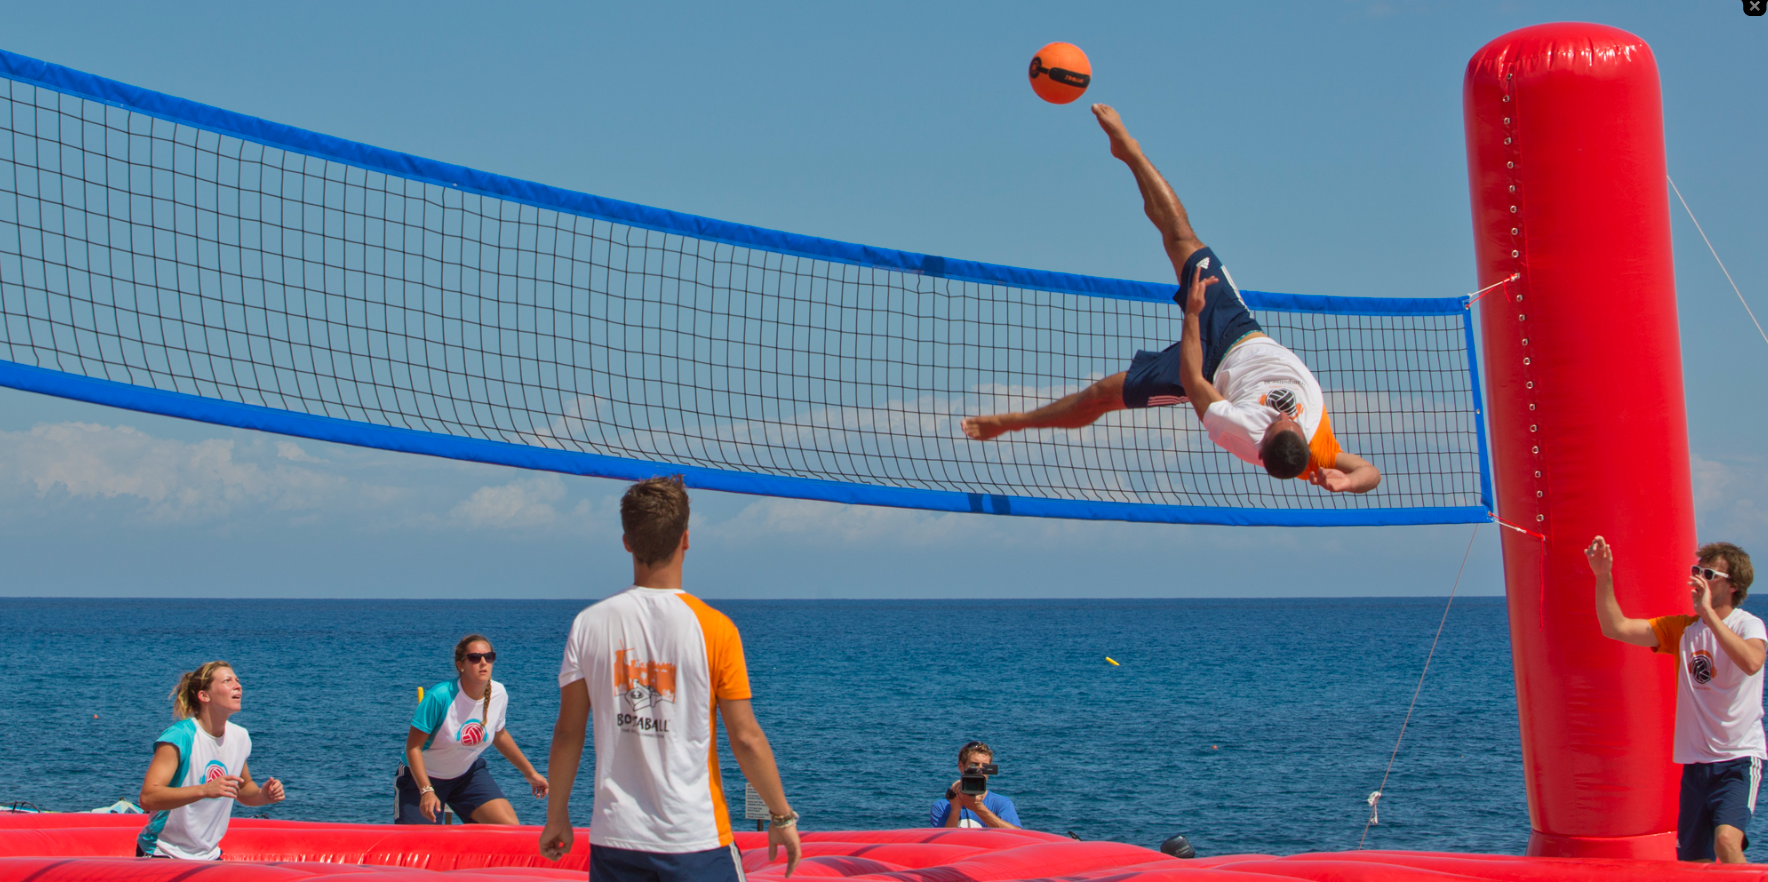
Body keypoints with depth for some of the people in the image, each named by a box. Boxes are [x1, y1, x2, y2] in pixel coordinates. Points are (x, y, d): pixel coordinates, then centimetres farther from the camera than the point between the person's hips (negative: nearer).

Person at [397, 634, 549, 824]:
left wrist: (529, 772, 17)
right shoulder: (440, 696, -28)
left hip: (468, 773, 4)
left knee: (511, 829, -12)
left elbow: (499, 735, 9)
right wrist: (426, 791, -35)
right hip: (422, 776, -4)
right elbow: (413, 746, -24)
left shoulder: (499, 694, -11)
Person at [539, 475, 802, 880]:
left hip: (615, 841, 3)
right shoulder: (713, 628, -8)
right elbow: (746, 738, -7)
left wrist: (557, 816, 16)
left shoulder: (589, 625, -1)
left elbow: (568, 733, 3)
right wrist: (782, 816, 5)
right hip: (696, 840, -3)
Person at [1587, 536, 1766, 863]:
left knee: (1727, 840, -28)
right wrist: (1603, 577, -14)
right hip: (1696, 761, 6)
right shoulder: (1681, 629, 8)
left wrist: (1708, 613, -26)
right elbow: (1616, 627, -1)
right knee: (1692, 863, 8)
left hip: (1740, 758, -5)